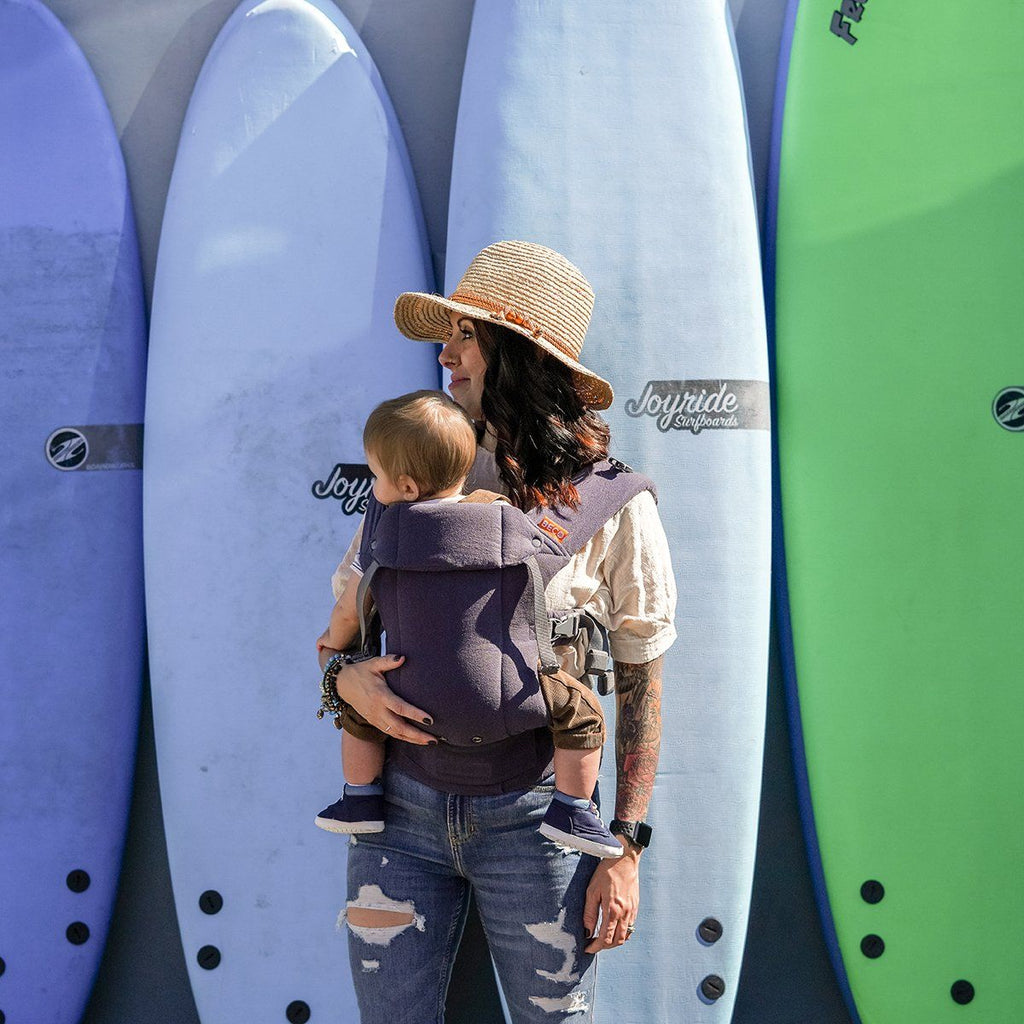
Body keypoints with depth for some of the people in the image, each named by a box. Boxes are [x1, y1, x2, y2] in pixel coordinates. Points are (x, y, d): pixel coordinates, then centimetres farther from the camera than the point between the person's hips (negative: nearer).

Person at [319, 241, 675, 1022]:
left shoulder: (612, 503, -6)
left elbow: (641, 684, -2)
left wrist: (626, 848, -5)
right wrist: (347, 678, -13)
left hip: (531, 817, -3)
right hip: (402, 809, 3)